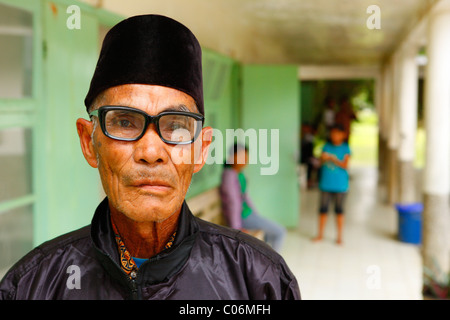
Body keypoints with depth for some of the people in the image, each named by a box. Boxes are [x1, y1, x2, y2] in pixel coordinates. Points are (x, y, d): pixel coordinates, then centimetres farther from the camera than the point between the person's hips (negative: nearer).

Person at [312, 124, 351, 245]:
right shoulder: (327, 146, 4)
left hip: (340, 185, -2)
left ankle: (339, 236, 17)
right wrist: (323, 158, -20)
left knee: (339, 210, 7)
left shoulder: (345, 148, -4)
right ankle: (320, 234, 22)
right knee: (323, 209, 9)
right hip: (326, 183, 3)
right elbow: (321, 161, 2)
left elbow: (345, 165, -12)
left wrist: (332, 158, -22)